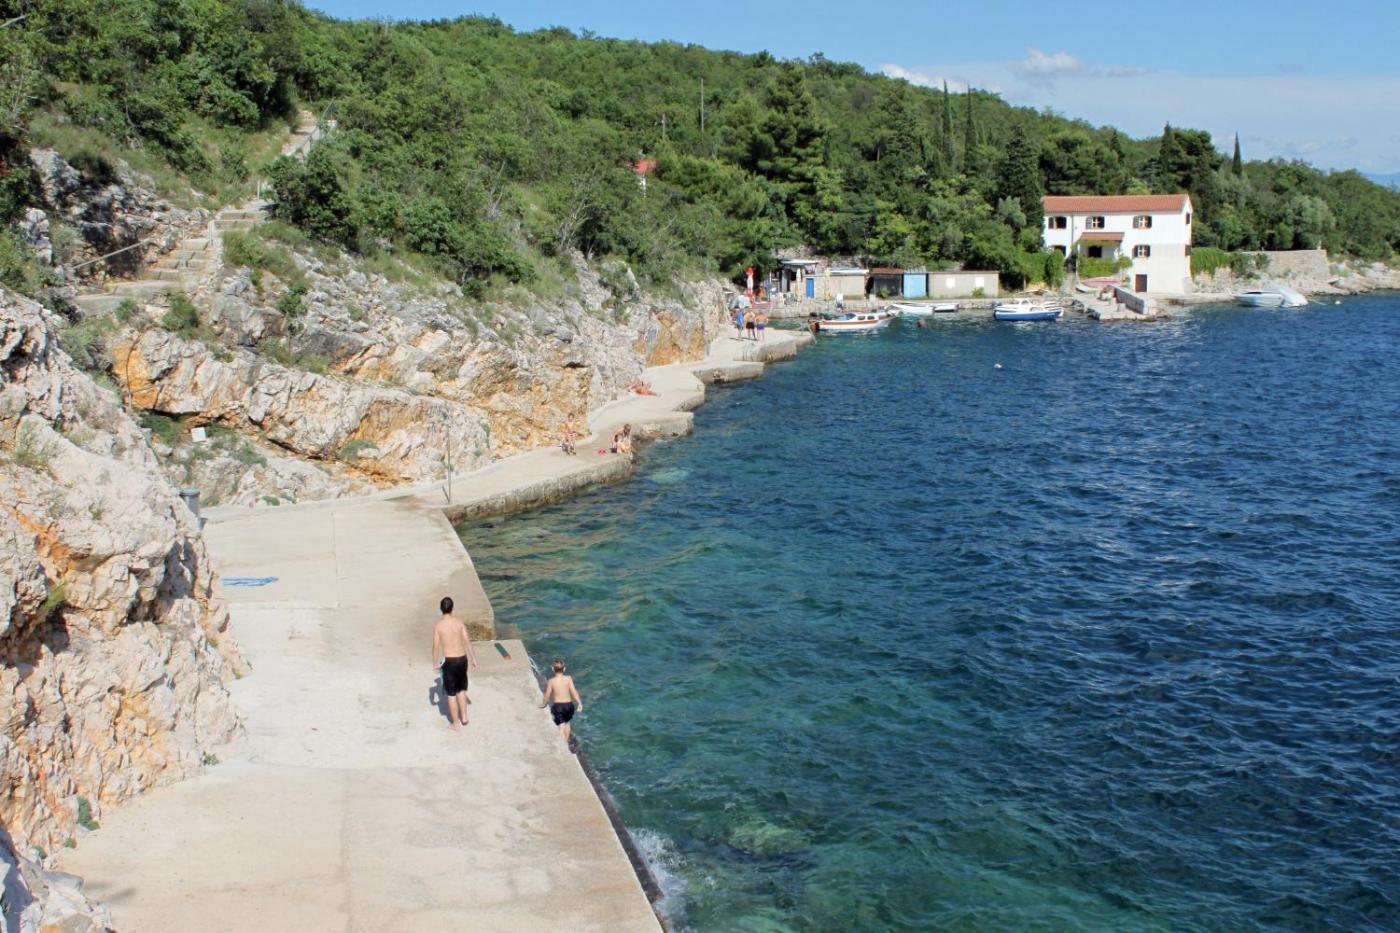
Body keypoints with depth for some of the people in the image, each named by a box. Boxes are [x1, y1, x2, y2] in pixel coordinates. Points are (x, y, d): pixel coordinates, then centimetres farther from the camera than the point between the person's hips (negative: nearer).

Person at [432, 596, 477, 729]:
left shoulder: (438, 625, -8)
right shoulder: (459, 622, -1)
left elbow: (436, 646, -6)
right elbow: (467, 641, -2)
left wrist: (434, 662, 7)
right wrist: (473, 658, 6)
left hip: (449, 660, -3)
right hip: (462, 659, 3)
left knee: (451, 693, 9)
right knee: (461, 689, 23)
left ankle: (456, 723, 15)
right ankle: (464, 717, 26)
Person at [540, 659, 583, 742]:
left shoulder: (551, 681, -6)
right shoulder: (568, 679, -5)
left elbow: (547, 695, 0)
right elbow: (573, 691, -11)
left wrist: (543, 704, 16)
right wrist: (579, 703, -11)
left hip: (557, 705, -2)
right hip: (569, 704, 2)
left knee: (561, 727, -3)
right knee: (567, 723, 26)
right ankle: (566, 742, 37)